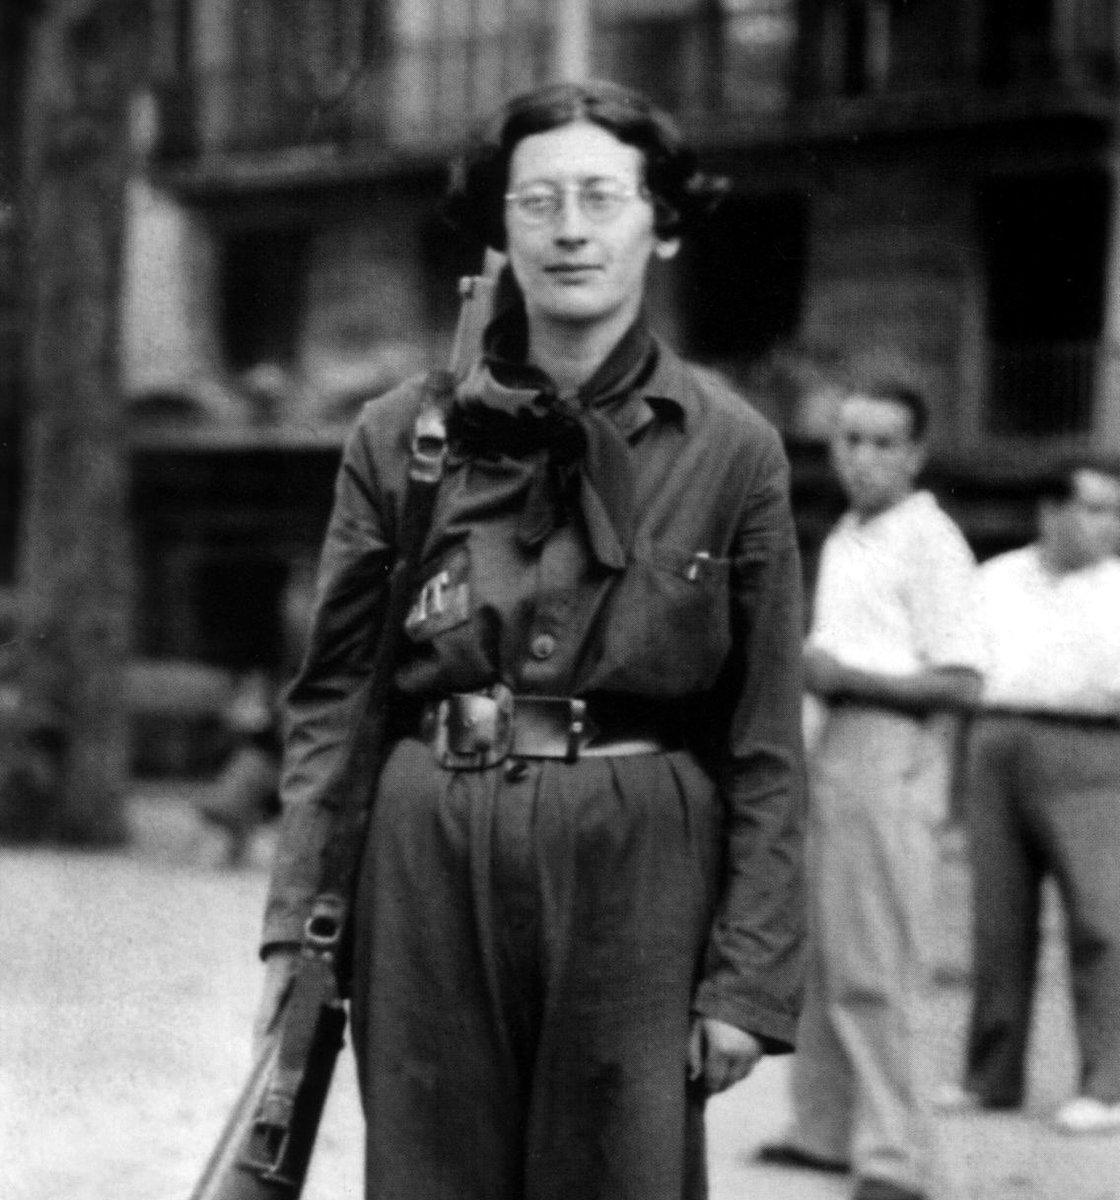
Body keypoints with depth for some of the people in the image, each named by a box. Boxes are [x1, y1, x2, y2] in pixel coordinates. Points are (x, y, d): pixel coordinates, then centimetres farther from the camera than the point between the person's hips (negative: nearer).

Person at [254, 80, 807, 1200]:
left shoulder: (732, 450, 2)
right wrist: (293, 925, 0)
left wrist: (749, 979, -4)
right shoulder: (398, 436, 6)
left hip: (639, 867, -1)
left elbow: (765, 745, 1)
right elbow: (329, 700, 7)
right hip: (428, 857, 1)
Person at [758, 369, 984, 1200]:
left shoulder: (930, 542, -9)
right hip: (831, 753, 9)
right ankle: (827, 1129, 22)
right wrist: (803, 670, 10)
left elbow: (961, 683, -16)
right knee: (820, 958, 12)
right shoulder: (841, 542, 17)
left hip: (891, 759, -9)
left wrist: (849, 678, -17)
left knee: (873, 970, -8)